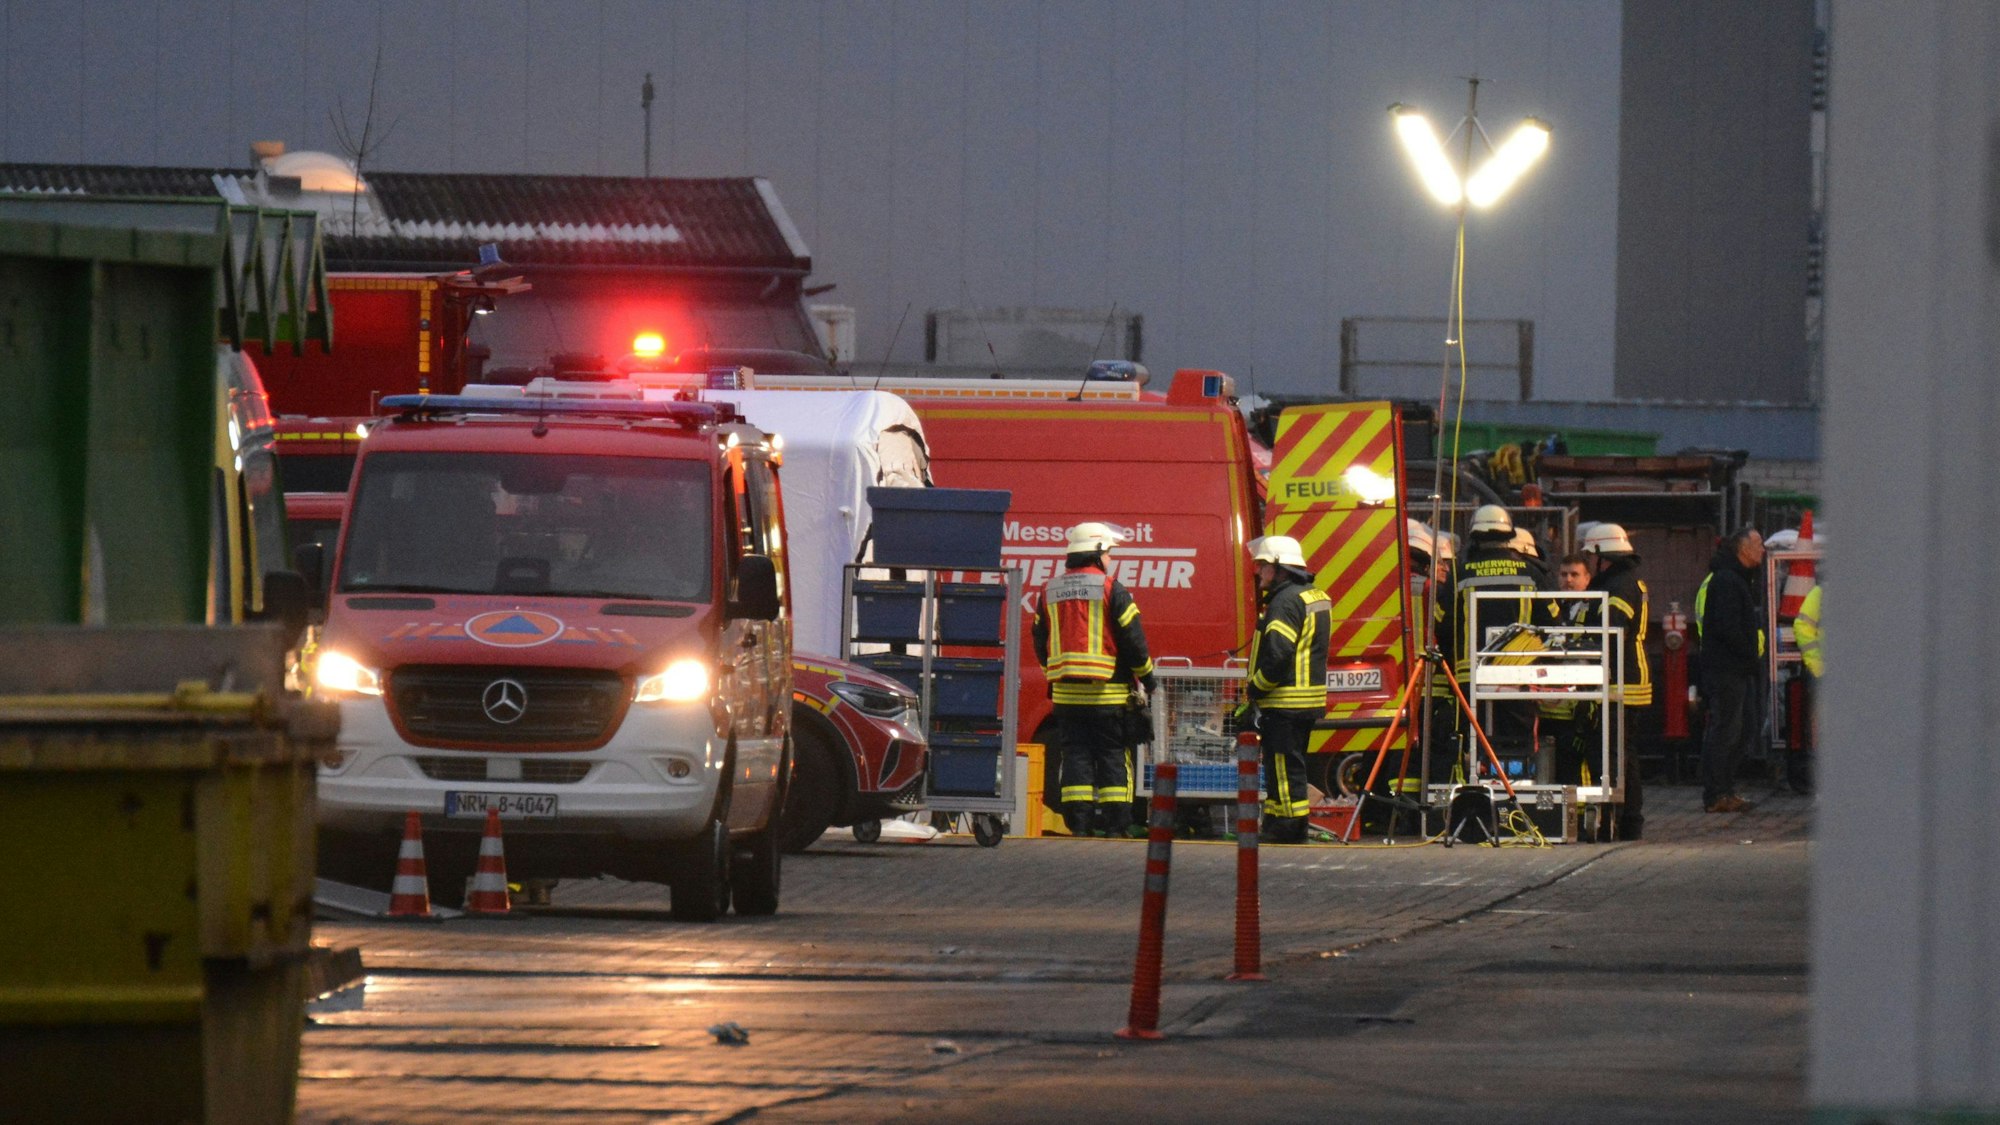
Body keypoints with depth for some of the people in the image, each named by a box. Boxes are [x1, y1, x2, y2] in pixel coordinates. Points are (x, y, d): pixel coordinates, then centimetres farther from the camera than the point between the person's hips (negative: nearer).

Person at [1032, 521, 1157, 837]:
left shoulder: (1050, 591, 9)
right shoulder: (1112, 590, -7)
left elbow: (1041, 642, 16)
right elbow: (1133, 639, -7)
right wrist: (1145, 677, 6)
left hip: (1065, 691, 4)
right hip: (1107, 691, -4)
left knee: (1075, 753, 5)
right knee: (1112, 754, 2)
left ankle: (1078, 821, -1)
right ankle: (1114, 822, -1)